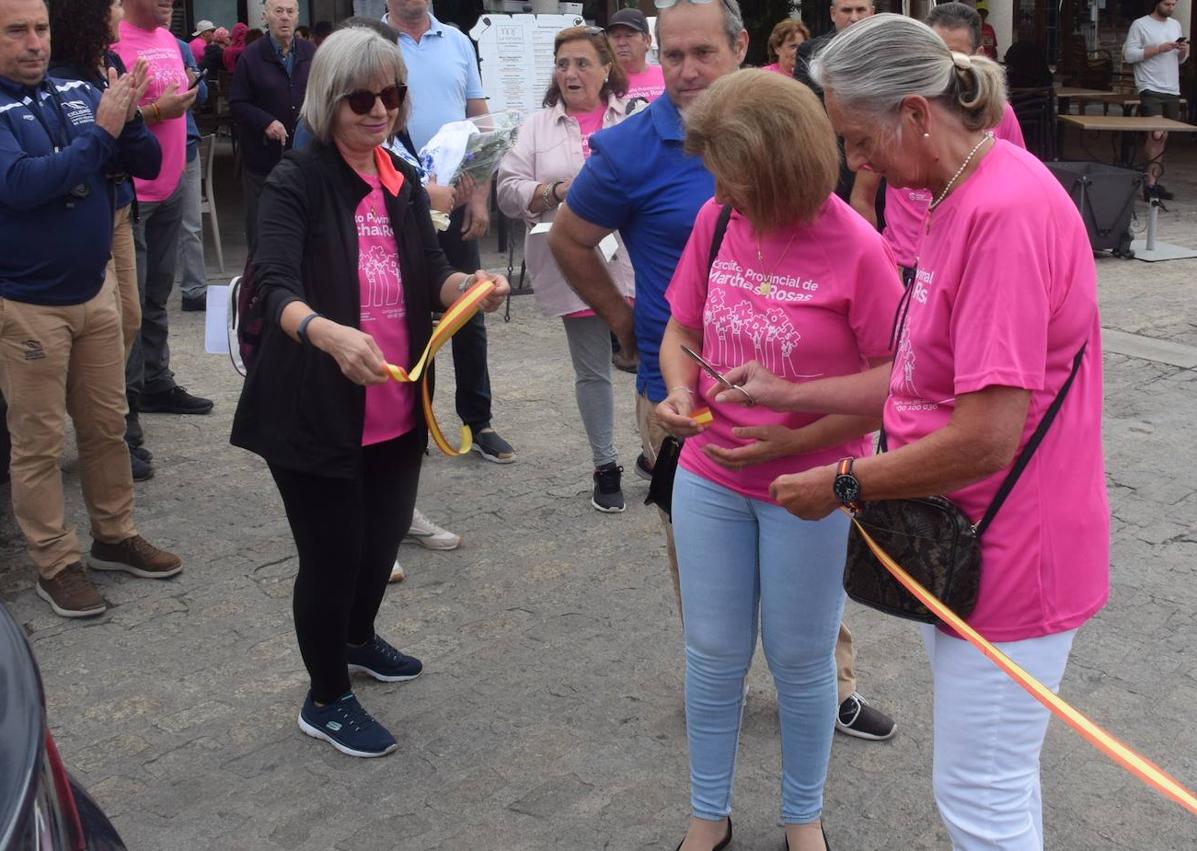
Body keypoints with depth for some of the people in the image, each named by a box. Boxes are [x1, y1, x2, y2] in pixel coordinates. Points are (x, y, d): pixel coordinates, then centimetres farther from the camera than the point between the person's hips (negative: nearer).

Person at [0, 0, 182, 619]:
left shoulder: (77, 93, 1)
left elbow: (147, 163, 2)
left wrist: (126, 117, -18)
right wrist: (100, 133, -26)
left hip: (94, 290, 5)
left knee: (106, 424, 16)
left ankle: (114, 536, 32)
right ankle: (55, 564, 18)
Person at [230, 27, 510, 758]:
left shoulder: (405, 184, 7)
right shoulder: (296, 182, -15)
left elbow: (432, 277, -1)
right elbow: (276, 288, -28)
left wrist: (472, 284, -24)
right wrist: (328, 333, -49)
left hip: (397, 409, 7)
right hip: (316, 413, -7)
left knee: (385, 536, 21)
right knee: (333, 553, 3)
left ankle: (359, 640, 50)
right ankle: (326, 700, 24)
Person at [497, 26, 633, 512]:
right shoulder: (537, 127, 7)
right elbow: (509, 192, 1)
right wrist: (557, 191, -15)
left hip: (633, 263, -1)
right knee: (592, 371, 10)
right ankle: (605, 467, 22)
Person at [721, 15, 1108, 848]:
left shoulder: (1006, 211, -25)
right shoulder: (963, 198, 8)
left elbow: (985, 436, -27)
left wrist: (843, 484, -14)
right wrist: (789, 395, 9)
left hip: (1010, 554, -10)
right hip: (964, 542, 10)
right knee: (999, 780, 24)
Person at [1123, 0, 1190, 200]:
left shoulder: (1175, 25, 18)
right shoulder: (1140, 25, -2)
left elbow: (1180, 60, 23)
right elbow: (1129, 55, -11)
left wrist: (1184, 51, 0)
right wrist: (1159, 49, -15)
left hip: (1172, 90, 7)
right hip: (1150, 90, -7)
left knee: (1162, 138, 7)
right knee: (1157, 135, -18)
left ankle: (1152, 181, 13)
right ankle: (1151, 181, -13)